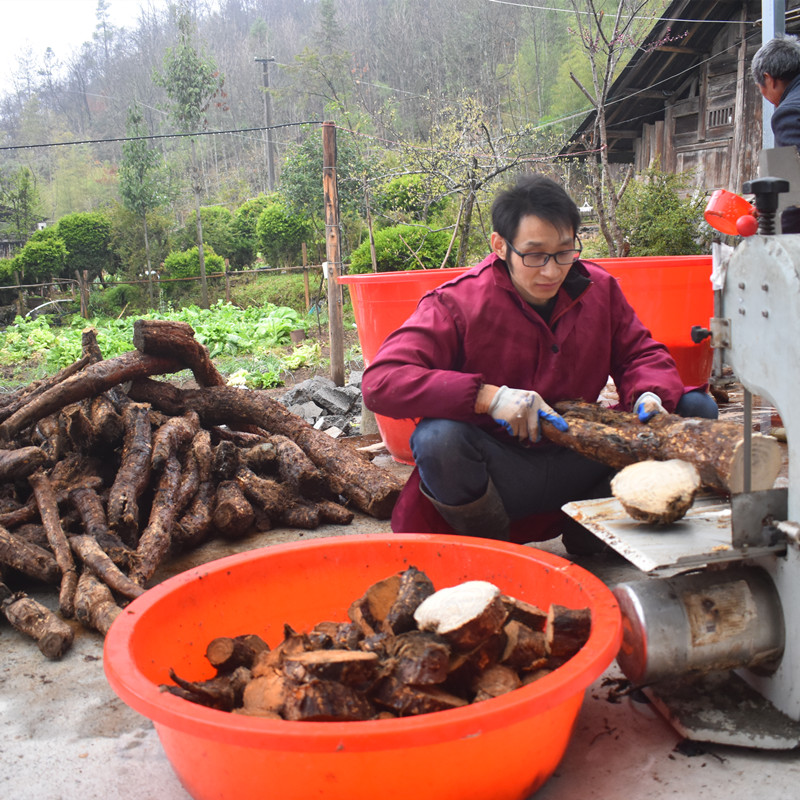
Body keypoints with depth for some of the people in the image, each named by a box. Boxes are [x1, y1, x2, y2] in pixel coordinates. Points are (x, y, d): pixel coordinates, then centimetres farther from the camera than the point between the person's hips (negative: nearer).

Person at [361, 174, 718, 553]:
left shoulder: (599, 288, 2)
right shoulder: (457, 303, -14)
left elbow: (641, 352, 14)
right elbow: (380, 381, -24)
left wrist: (650, 395, -13)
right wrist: (488, 397, -33)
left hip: (580, 463, 5)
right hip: (498, 469, -4)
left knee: (696, 409, -3)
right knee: (439, 439, -37)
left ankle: (590, 533, 9)